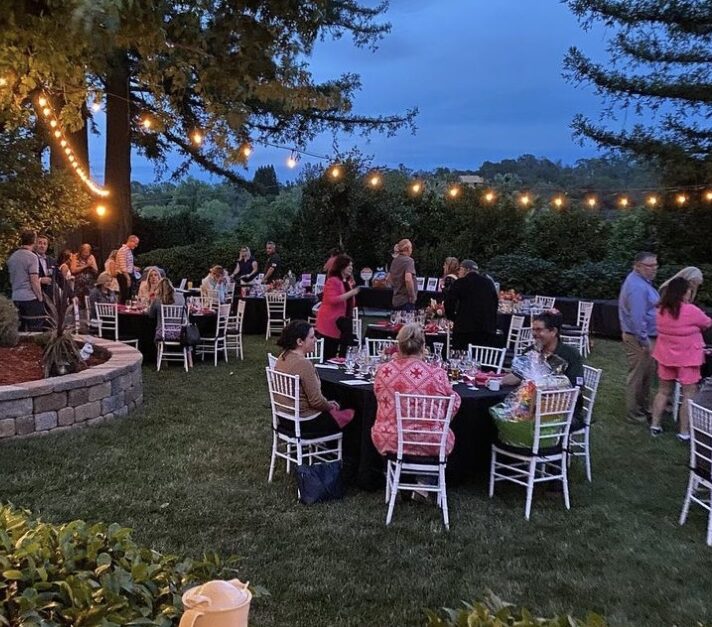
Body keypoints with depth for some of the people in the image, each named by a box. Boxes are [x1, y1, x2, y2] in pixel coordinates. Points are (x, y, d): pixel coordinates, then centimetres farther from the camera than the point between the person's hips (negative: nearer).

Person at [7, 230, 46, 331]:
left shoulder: (12, 257, 10)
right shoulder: (32, 256, -11)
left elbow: (11, 280, 17)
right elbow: (34, 281, -15)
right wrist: (40, 297, -7)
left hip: (16, 297, 7)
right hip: (31, 298, -7)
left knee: (21, 329, 12)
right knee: (36, 330, -2)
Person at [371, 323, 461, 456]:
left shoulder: (384, 370, -8)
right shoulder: (438, 374, -13)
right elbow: (454, 404, 2)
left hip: (390, 442, 1)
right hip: (431, 445, -1)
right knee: (448, 434, 29)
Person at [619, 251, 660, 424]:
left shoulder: (642, 281, 12)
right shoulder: (637, 286, -22)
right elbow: (637, 317, -27)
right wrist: (645, 341, -24)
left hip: (646, 337, 11)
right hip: (639, 339, -11)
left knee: (647, 374, 20)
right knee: (637, 377, -1)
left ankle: (644, 408, 32)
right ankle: (633, 414, 9)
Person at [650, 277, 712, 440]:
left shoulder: (661, 310, -3)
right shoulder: (691, 311, -18)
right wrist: (696, 326, 19)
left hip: (665, 357, 6)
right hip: (687, 358, -5)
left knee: (663, 391, 17)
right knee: (689, 395, 5)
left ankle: (655, 425, 22)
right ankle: (684, 432, 9)